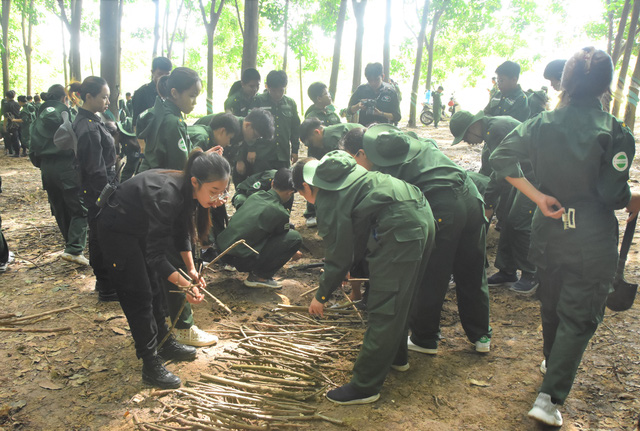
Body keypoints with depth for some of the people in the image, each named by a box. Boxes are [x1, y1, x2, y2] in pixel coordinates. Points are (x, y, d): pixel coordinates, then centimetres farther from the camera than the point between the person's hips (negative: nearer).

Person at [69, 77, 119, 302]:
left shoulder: (87, 121, 10)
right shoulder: (89, 128, -21)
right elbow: (96, 170, -23)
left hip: (92, 189, 10)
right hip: (98, 191, -10)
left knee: (99, 236, 18)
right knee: (103, 238, 0)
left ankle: (104, 281, 32)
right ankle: (107, 288, 12)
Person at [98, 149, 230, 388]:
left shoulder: (187, 191, -13)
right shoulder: (166, 196, -39)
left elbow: (182, 232, 2)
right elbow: (156, 256, -33)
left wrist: (191, 269, -6)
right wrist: (185, 285, -34)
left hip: (141, 228, 8)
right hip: (116, 231, -8)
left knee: (154, 288, 16)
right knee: (140, 296, -4)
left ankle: (164, 343, 32)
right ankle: (151, 365, 6)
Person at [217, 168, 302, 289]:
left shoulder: (255, 195, 9)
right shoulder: (280, 213, -11)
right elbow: (283, 239, 8)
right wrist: (294, 253, 33)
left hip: (223, 252, 8)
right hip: (241, 260, -8)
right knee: (295, 238, -6)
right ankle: (260, 277, -1)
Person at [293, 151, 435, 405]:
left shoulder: (328, 198, -6)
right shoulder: (346, 173, 22)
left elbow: (338, 255, -3)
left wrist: (322, 296, 10)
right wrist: (350, 265, 34)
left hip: (400, 229, -10)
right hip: (422, 216, 10)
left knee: (384, 309, -3)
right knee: (398, 298, 24)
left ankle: (365, 387, 7)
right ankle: (396, 356, 43)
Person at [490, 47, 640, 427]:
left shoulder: (543, 124, -2)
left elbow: (503, 159, -5)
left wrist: (538, 196, -5)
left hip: (549, 230, 4)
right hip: (592, 240, -4)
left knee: (552, 302, 24)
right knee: (580, 316, 6)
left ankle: (554, 362, 48)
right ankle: (550, 398, 2)